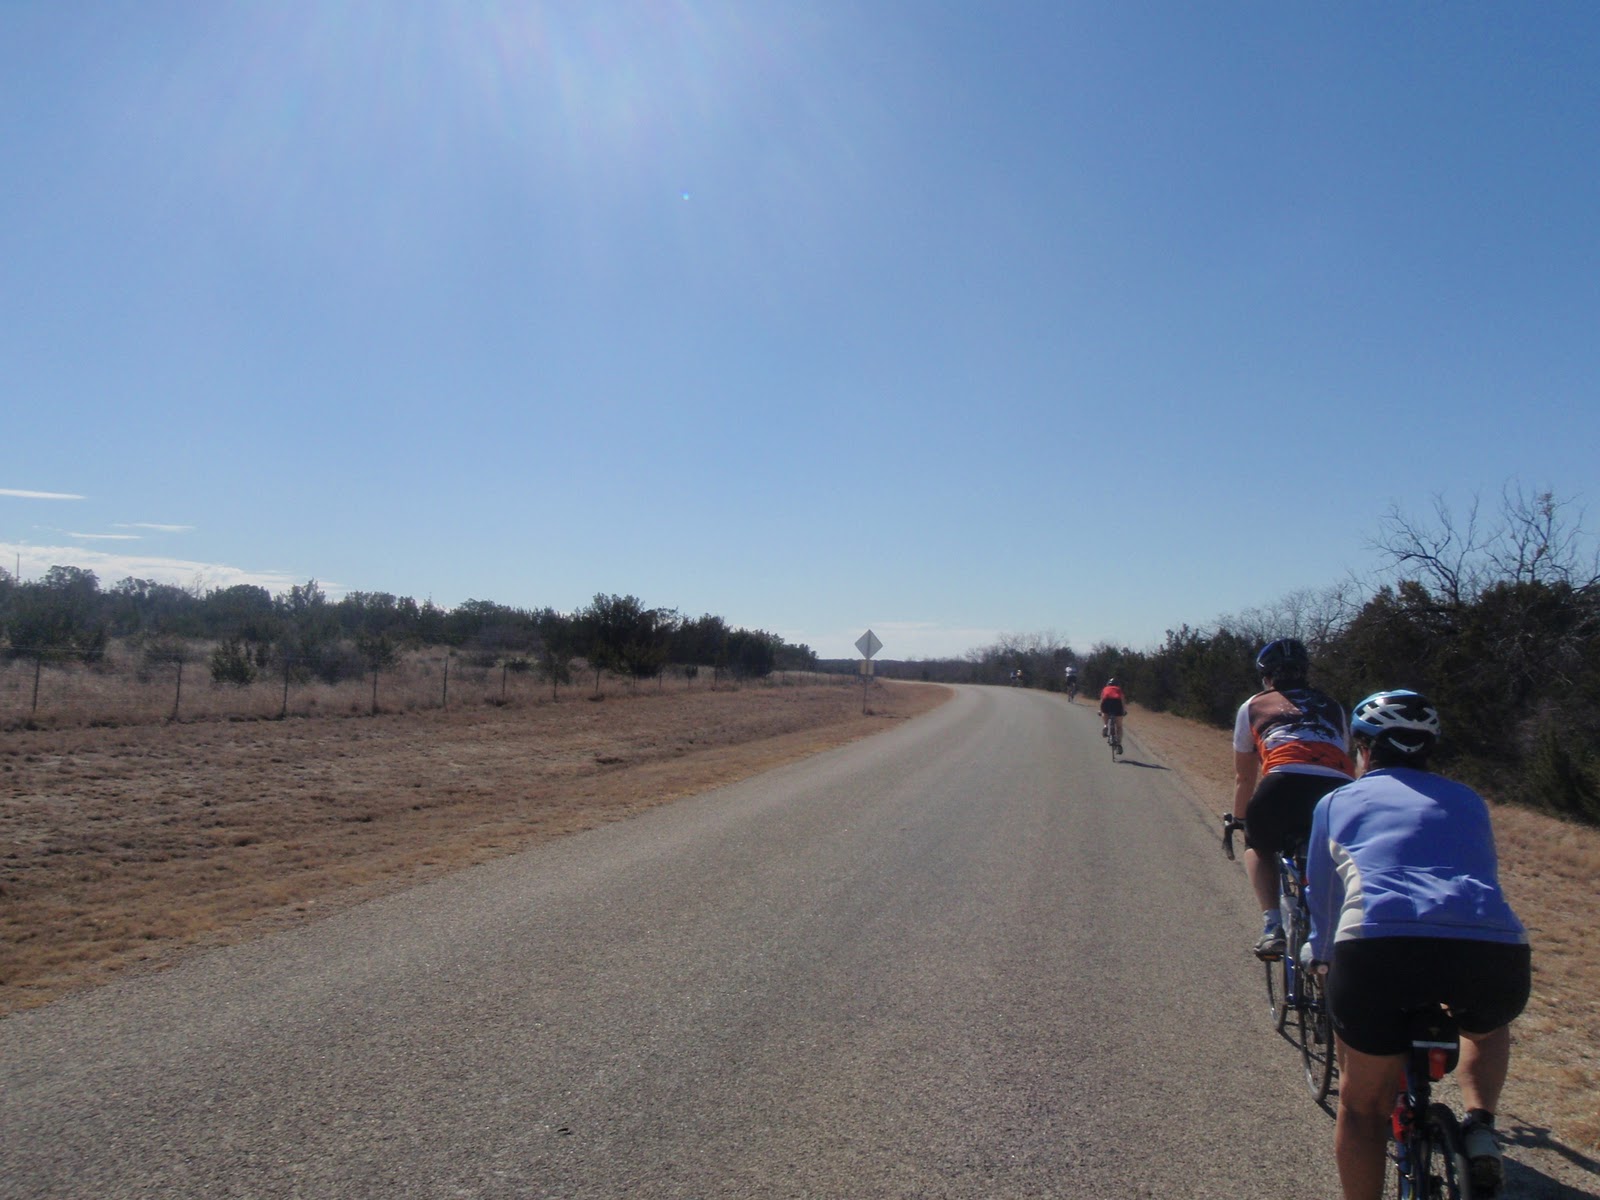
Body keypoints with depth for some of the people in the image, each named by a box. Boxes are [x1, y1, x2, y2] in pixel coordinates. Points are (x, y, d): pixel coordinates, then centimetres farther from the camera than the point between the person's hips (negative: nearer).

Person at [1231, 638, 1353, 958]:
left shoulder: (1253, 706, 26)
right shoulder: (1332, 706, 33)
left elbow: (1244, 778, 31)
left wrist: (1237, 823, 46)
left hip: (1284, 785, -3)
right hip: (1338, 791, 3)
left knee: (1258, 847, 27)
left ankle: (1273, 925, 8)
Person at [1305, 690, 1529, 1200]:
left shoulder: (1337, 802, 24)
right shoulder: (1468, 801, 30)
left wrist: (1324, 959, 53)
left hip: (1380, 948, -2)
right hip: (1497, 951, 3)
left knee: (1362, 1107, 21)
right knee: (1487, 1025, 39)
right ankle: (1480, 1126, 18)